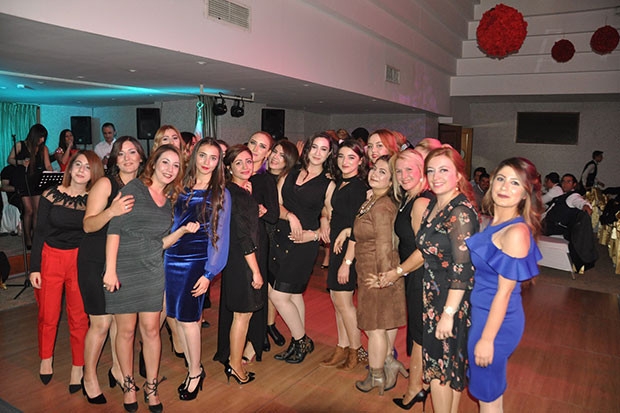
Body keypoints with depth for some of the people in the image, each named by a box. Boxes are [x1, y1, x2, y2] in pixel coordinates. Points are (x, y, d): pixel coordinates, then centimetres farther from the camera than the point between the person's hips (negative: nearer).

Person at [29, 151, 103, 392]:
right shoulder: (52, 195, -3)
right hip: (50, 258, 0)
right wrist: (34, 268, -1)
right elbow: (40, 232, 1)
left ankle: (78, 367, 20)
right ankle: (46, 358, 35)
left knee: (79, 317, 4)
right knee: (48, 316, 9)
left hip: (81, 260, 0)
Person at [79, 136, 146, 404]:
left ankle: (117, 369, 30)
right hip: (95, 262, -5)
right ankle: (89, 378, 20)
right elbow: (88, 224, -19)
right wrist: (111, 211, -36)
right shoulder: (105, 184, -13)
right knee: (101, 323, 0)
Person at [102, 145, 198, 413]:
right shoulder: (134, 189, -8)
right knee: (126, 330, 8)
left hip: (152, 271, 4)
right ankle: (128, 385, 28)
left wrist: (183, 230, -6)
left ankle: (151, 387, 23)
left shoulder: (171, 200, 9)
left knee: (151, 329, 8)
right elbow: (114, 229, -13)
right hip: (124, 270, -4)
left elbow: (161, 242, 10)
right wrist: (110, 269, -17)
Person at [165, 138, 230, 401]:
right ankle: (193, 368, 24)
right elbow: (173, 222, 14)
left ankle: (195, 373, 18)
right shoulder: (182, 187, 8)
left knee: (187, 317, -2)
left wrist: (209, 273, -10)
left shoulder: (220, 194, -3)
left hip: (197, 261, -4)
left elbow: (220, 236, -5)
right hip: (172, 257, 4)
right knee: (176, 316, 7)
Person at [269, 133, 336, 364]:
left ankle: (301, 341, 16)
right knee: (294, 294, 12)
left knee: (278, 295, -6)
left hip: (303, 245, -5)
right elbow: (276, 204, 2)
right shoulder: (290, 175, 10)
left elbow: (331, 219, 0)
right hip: (280, 239, 5)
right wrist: (290, 216, -16)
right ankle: (299, 342, 28)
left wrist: (315, 233, -16)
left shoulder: (328, 184, 0)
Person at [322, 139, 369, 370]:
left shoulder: (358, 187, -16)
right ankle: (342, 348, 27)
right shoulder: (340, 183, 11)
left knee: (343, 300, 1)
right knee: (337, 299, 13)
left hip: (349, 248, -9)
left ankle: (357, 351, 18)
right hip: (338, 246, 9)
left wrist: (347, 261, -20)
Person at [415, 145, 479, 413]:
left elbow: (462, 268, -23)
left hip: (451, 301, -8)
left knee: (438, 368, 5)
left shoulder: (461, 211, -21)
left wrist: (448, 313, -22)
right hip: (434, 298, 8)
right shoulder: (434, 205, 5)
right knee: (450, 366, 20)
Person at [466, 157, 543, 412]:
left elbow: (504, 291, -21)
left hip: (496, 319, -8)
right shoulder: (493, 223, 2)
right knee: (491, 390, 26)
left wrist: (486, 339, -16)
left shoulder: (516, 232, -23)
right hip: (481, 311, 8)